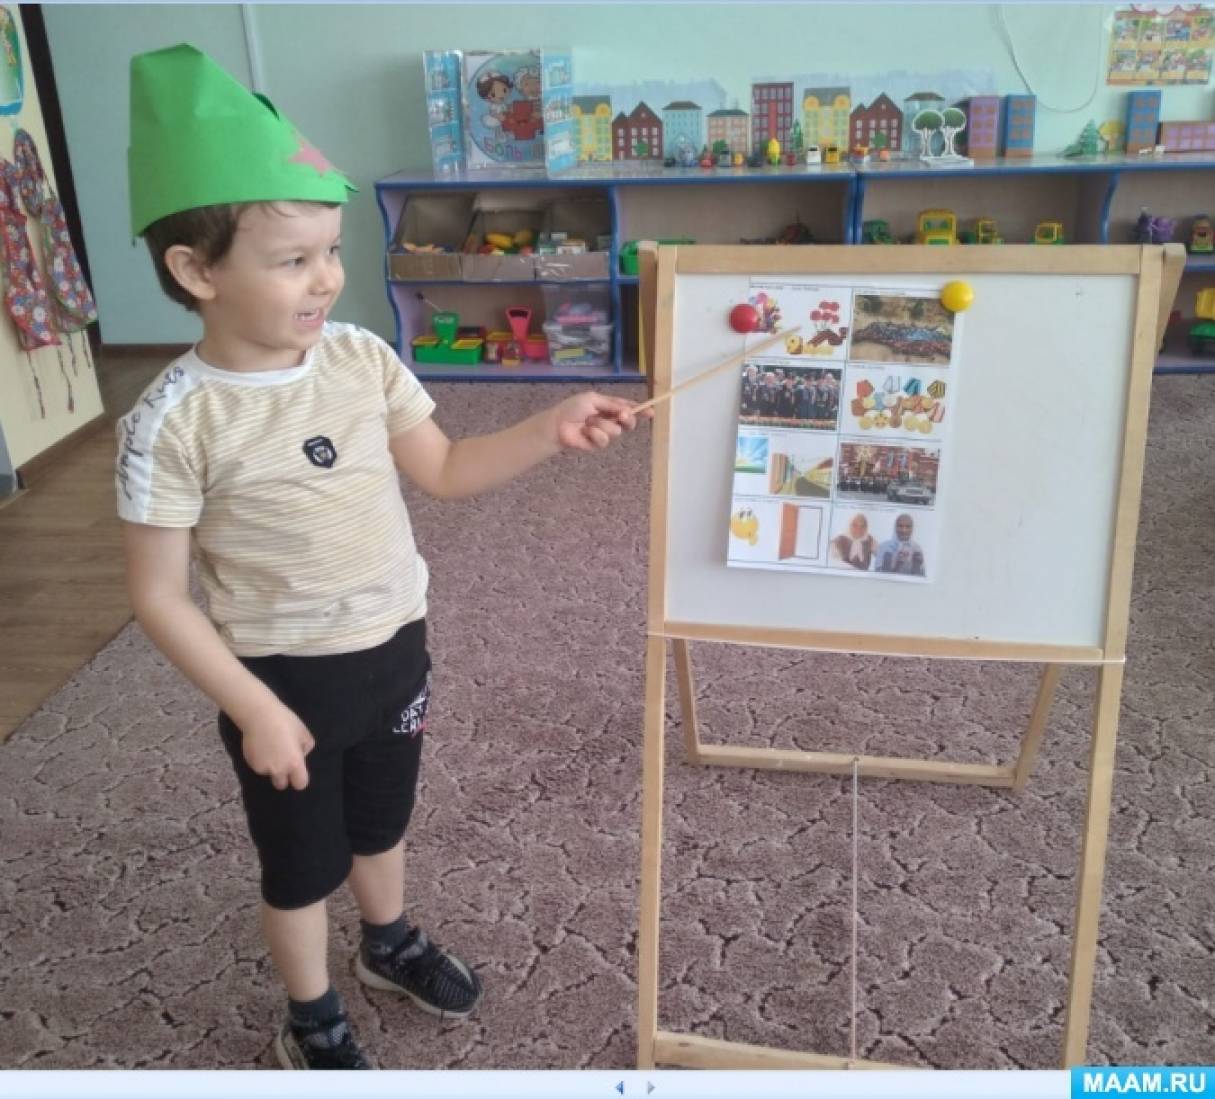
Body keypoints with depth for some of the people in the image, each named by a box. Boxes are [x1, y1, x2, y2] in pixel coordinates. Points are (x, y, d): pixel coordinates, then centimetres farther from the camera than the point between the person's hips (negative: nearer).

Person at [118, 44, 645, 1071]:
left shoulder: (363, 359, -10)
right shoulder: (175, 422, -23)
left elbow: (445, 470, 0)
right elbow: (160, 597, -16)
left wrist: (549, 431, -15)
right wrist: (255, 710, -16)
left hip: (395, 648, 5)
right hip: (287, 679, -4)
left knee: (381, 820, 28)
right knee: (301, 864, 18)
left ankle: (391, 941, 58)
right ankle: (312, 1023, 45)